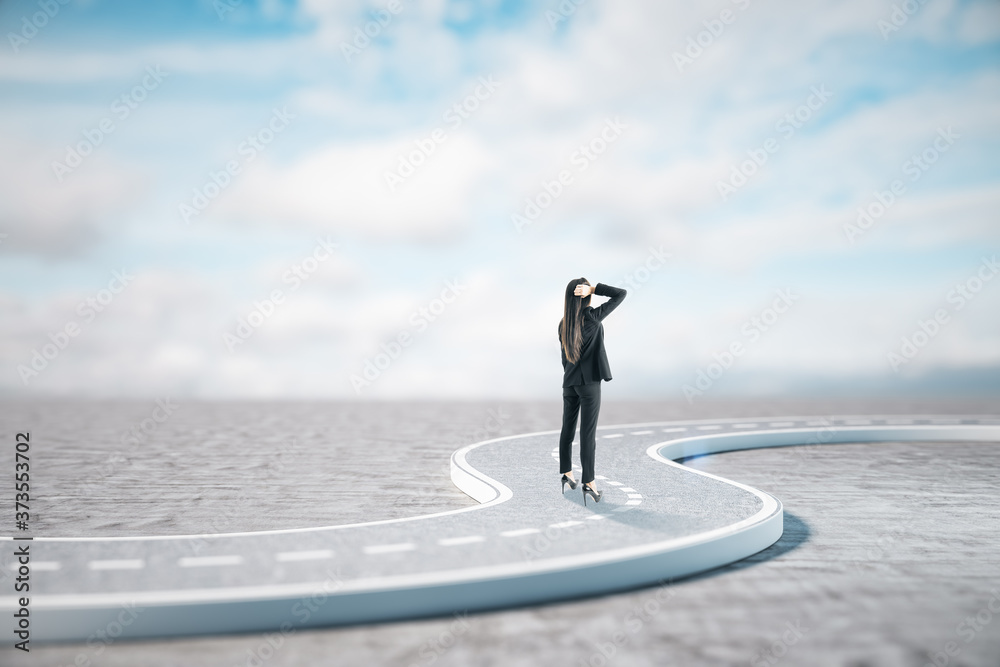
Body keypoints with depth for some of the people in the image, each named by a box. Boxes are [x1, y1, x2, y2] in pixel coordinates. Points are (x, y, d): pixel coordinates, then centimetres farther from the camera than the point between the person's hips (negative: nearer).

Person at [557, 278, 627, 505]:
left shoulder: (563, 324, 5)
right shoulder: (592, 317, -13)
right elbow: (621, 294, -9)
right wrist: (593, 289, -13)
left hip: (569, 382, 6)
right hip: (589, 382, -6)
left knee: (567, 428, 15)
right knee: (588, 432, -5)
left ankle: (566, 474, 27)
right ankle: (588, 484, -4)